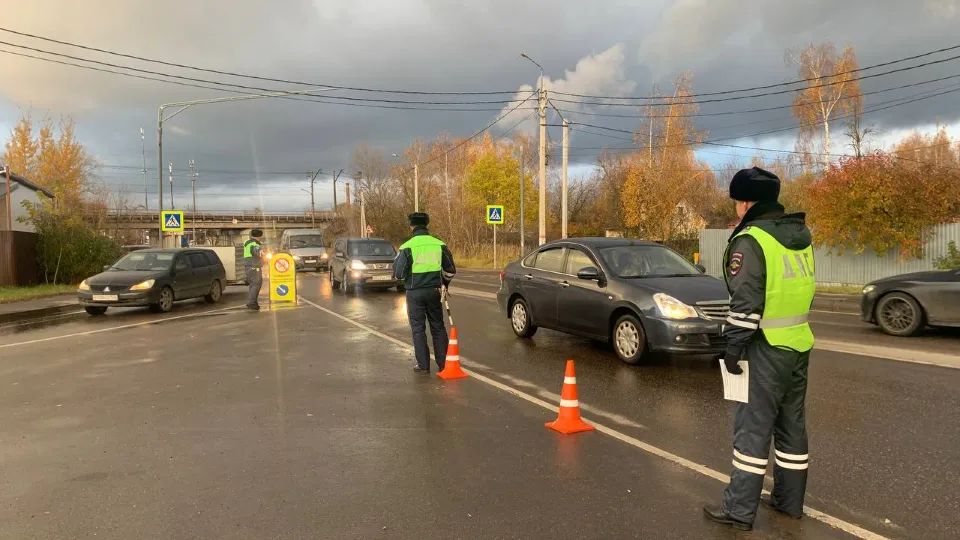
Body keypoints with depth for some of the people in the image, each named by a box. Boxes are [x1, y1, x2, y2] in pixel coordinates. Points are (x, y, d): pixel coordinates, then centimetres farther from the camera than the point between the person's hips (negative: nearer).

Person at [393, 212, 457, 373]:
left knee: (418, 328, 7)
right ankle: (443, 363, 16)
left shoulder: (407, 247, -10)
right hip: (434, 291, 3)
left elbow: (398, 273, -10)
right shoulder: (440, 245, 0)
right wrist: (444, 283, 25)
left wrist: (403, 277, 14)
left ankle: (423, 365, 9)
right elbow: (450, 270, 7)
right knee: (438, 327, 13)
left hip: (415, 292, -3)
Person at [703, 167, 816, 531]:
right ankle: (789, 500, 27)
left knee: (752, 426, -3)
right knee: (791, 423, 16)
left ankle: (739, 509, 2)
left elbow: (745, 302, -19)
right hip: (800, 343, 9)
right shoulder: (800, 237, 12)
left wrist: (734, 345, -11)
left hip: (767, 348, -8)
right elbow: (801, 290, 17)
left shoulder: (751, 240, -15)